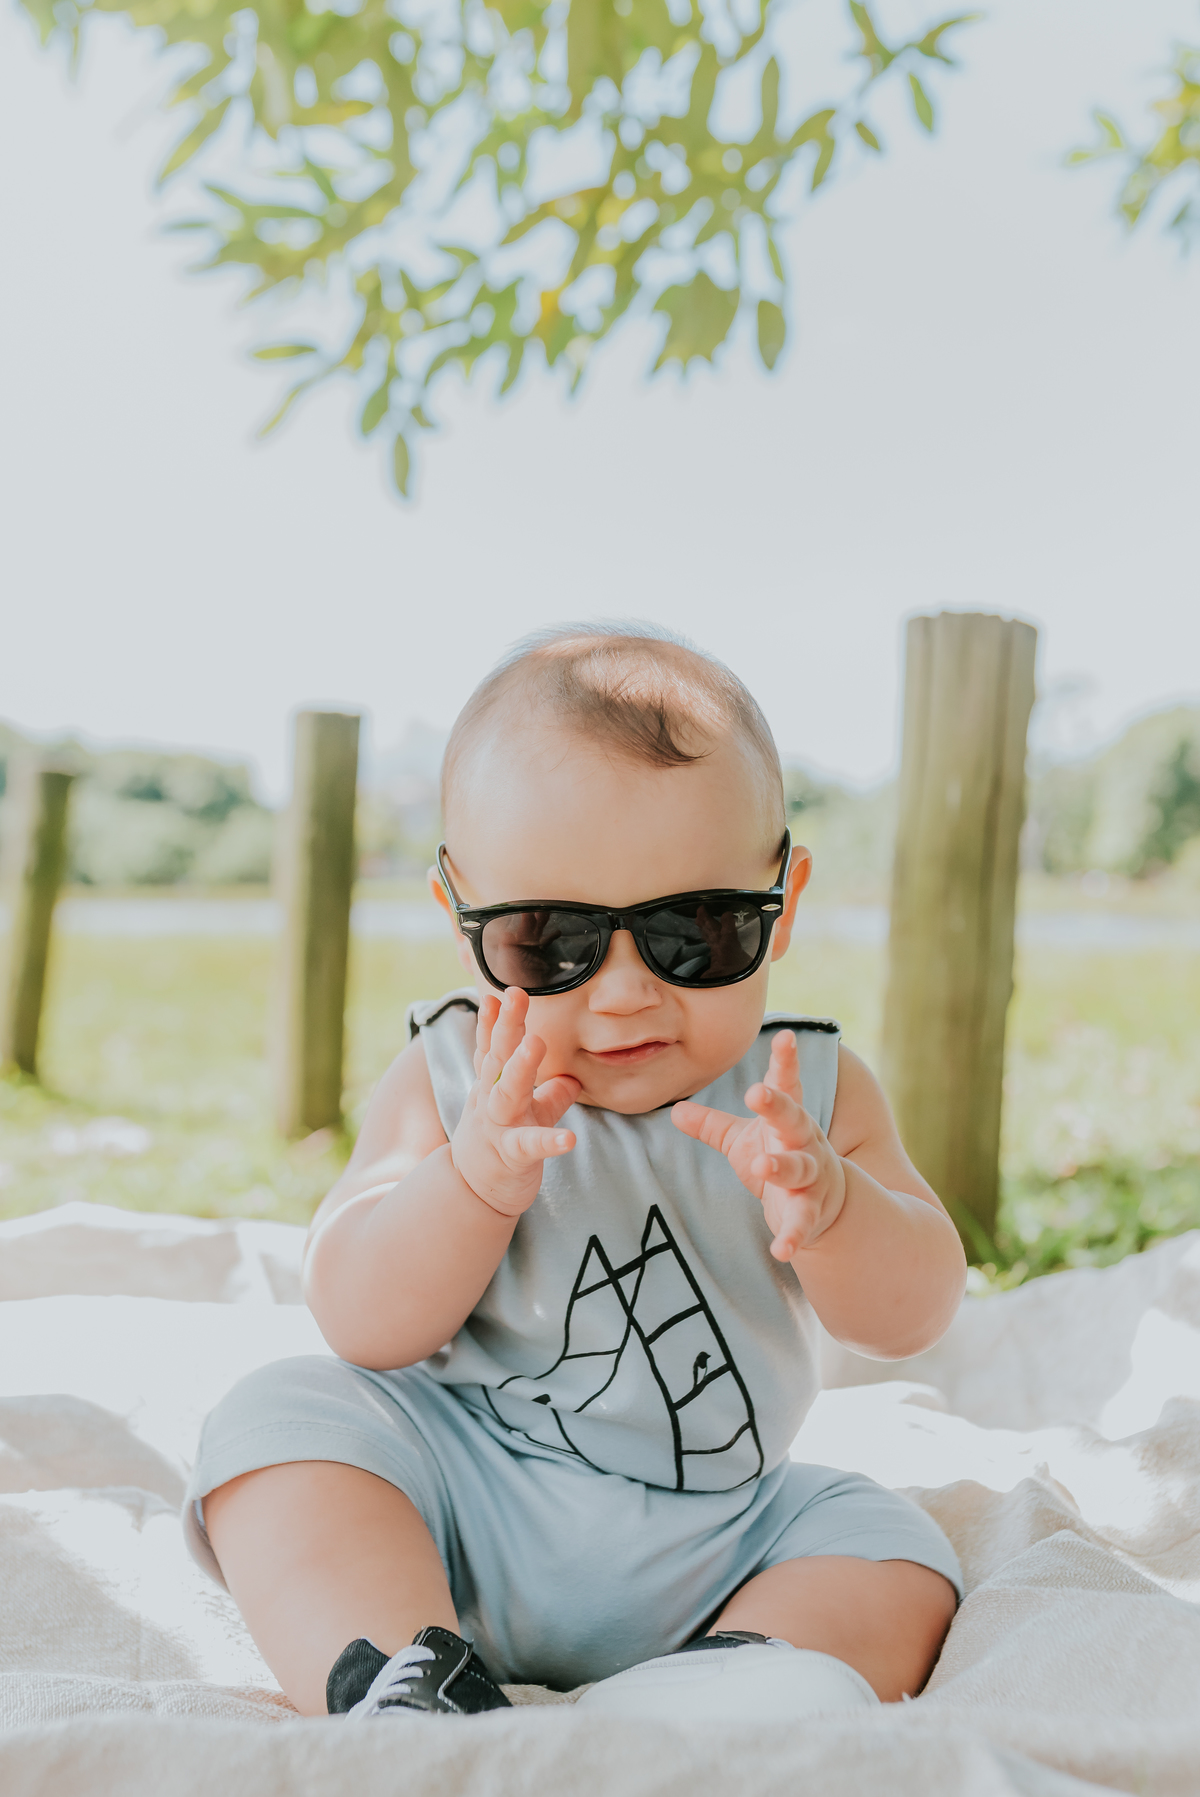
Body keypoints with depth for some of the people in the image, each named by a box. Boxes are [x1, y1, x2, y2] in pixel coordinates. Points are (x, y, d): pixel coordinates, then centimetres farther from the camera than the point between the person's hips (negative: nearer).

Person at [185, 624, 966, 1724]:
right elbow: (363, 1327, -14)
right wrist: (475, 1175, -32)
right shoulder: (450, 1083, -8)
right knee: (286, 1415, -21)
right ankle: (399, 1679, -29)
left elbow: (912, 1319, -9)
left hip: (711, 1543, 2)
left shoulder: (808, 1094, -4)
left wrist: (826, 1203, -31)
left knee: (898, 1554, -13)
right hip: (455, 1506, -1)